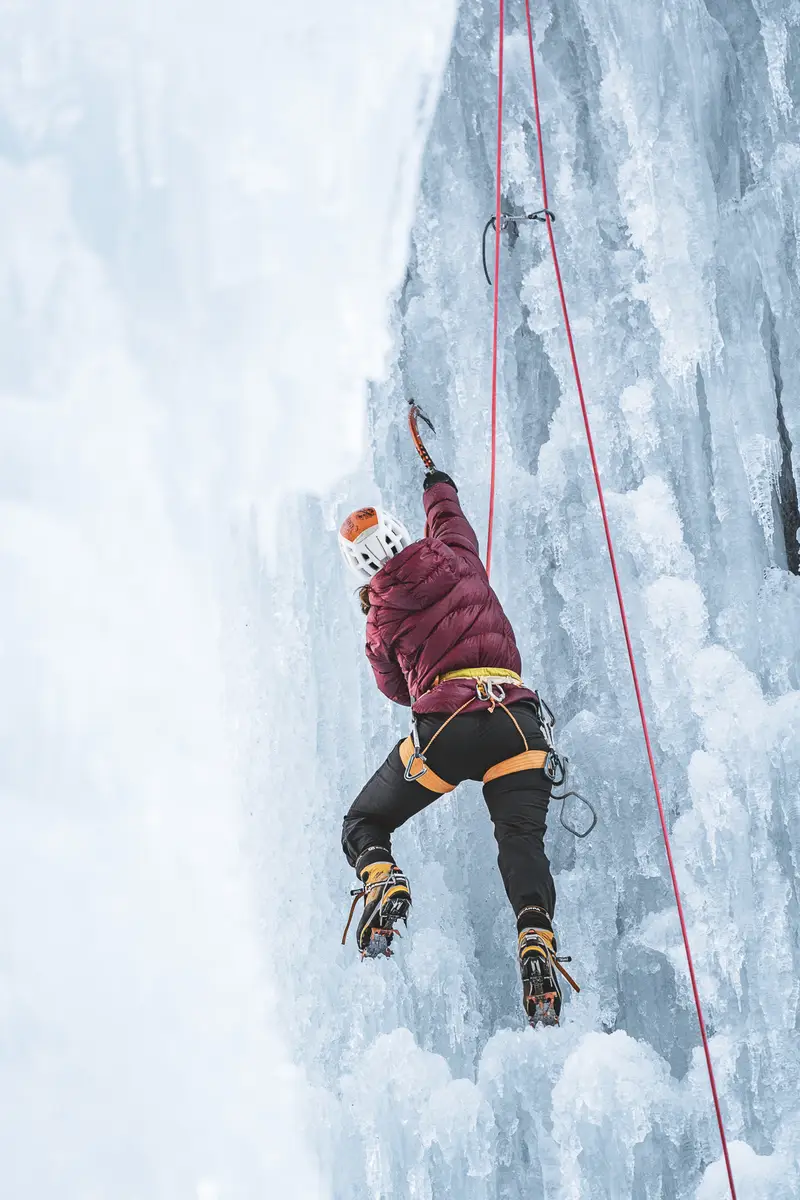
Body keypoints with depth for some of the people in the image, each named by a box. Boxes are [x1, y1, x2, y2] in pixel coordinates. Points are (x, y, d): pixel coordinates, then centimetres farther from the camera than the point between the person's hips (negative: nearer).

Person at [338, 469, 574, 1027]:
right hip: (518, 719, 2)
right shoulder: (456, 558, 14)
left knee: (364, 826, 17)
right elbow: (449, 517, 39)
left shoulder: (381, 620, 11)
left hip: (444, 725, -1)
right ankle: (537, 939, -27)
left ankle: (383, 881, -16)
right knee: (522, 841, -1)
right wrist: (439, 484, 60)